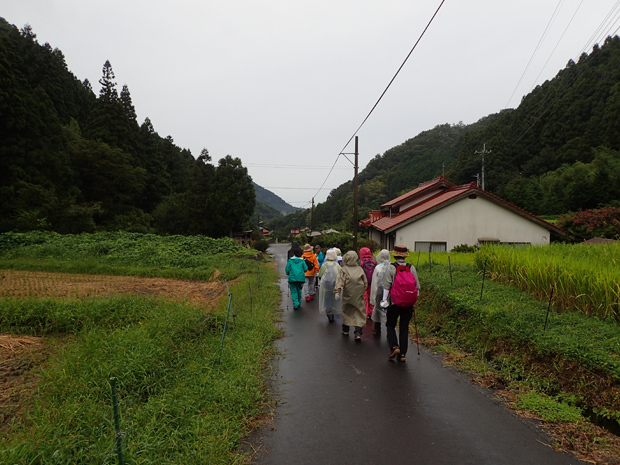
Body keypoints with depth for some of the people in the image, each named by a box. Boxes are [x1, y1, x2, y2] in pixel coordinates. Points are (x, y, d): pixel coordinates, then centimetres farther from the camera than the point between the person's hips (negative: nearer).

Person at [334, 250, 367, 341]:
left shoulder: (343, 269, -6)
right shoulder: (360, 269, 2)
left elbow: (340, 281, -17)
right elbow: (365, 283, 7)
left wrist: (337, 292, -23)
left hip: (347, 296, -1)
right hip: (358, 296, 1)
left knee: (346, 312, 17)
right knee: (359, 313, 3)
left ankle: (345, 330, 29)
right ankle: (358, 332, -8)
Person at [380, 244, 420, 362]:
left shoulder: (391, 268, -8)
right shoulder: (412, 268, 3)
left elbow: (387, 286, -10)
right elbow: (417, 287, 5)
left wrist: (384, 300, -1)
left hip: (394, 302, -3)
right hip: (408, 303, 3)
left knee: (390, 325, 13)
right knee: (404, 328, 10)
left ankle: (394, 346, -5)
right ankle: (402, 354, 10)